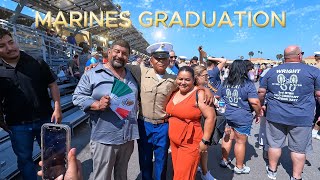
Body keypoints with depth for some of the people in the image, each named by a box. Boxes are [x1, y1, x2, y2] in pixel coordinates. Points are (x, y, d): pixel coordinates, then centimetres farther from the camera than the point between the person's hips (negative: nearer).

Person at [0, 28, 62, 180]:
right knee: (24, 158, 15)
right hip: (17, 125, 1)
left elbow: (52, 85, -1)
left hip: (45, 119, 0)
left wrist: (57, 109, -7)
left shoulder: (37, 63, -4)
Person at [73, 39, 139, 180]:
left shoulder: (131, 76, 11)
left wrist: (135, 108, 8)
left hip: (128, 137, 5)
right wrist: (97, 105, -24)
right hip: (104, 138, -5)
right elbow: (77, 97, -9)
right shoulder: (92, 74, -7)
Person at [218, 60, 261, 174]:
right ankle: (239, 167, 24)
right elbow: (254, 102, -17)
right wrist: (258, 114, -2)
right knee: (240, 141, 8)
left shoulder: (224, 83, 4)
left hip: (226, 116, 5)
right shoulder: (248, 84, -11)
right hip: (242, 118, -5)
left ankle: (224, 160, 32)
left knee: (227, 138, 18)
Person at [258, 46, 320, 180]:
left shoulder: (271, 71, 4)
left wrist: (261, 106, 21)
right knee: (299, 149, 12)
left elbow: (261, 92, 8)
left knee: (275, 144, 15)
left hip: (275, 116, 3)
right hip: (301, 118, -2)